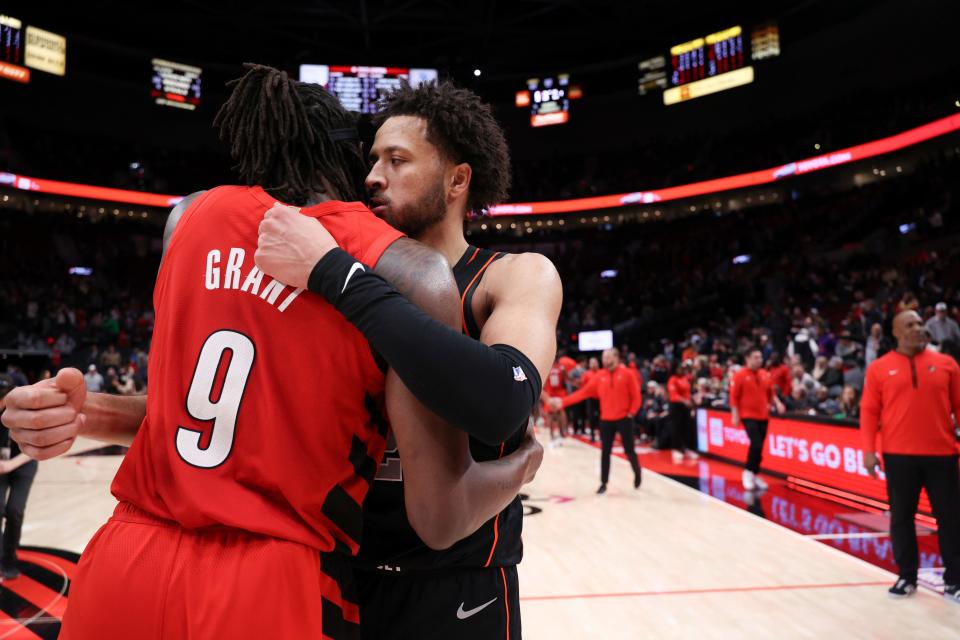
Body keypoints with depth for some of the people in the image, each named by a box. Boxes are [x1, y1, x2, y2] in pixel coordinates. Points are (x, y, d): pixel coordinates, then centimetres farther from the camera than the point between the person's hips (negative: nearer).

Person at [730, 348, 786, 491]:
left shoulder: (766, 375, 9)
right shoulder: (740, 375, -8)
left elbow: (771, 393, 16)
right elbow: (734, 397, -8)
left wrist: (777, 403, -2)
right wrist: (735, 415, -12)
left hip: (763, 416, 6)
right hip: (748, 416, -6)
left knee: (759, 446, 9)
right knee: (756, 444, -17)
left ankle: (755, 475, 22)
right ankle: (748, 472, 0)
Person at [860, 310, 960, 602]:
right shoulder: (879, 368, 2)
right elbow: (869, 411, 1)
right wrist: (869, 450, -6)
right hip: (898, 455, -1)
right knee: (901, 517, 7)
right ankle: (907, 577, 20)